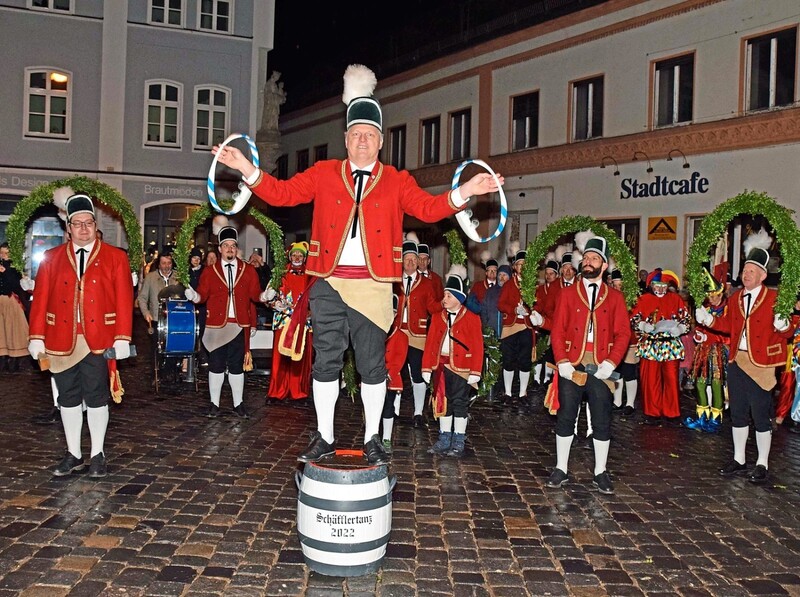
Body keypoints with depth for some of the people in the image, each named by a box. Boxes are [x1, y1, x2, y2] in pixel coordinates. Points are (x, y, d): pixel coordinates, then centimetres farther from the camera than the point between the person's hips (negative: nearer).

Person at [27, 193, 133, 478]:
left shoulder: (115, 257, 1)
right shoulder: (51, 258, 8)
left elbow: (124, 300, -4)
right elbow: (40, 300, 5)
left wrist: (122, 338, -10)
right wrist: (37, 337, -1)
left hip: (99, 341, -2)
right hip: (62, 341, 3)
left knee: (96, 397, 4)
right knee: (68, 398, 10)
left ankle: (98, 455, 17)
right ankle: (73, 455, 22)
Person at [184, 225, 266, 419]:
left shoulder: (248, 271, 8)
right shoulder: (209, 272, 6)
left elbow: (254, 294, 4)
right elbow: (203, 295, 1)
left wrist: (264, 296, -15)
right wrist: (194, 296, -20)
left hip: (239, 326, 0)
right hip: (216, 326, 0)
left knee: (237, 366, 7)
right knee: (216, 366, 5)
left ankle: (239, 404, 16)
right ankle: (214, 404, 16)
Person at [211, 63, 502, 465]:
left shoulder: (396, 181, 8)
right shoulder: (323, 174, 10)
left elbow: (427, 208, 1)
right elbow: (283, 193, 6)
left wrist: (462, 193, -14)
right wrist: (249, 171, -7)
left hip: (373, 285, -1)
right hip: (328, 284, 1)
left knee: (373, 365, 5)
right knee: (326, 361, 8)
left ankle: (372, 439, 19)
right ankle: (324, 437, 21)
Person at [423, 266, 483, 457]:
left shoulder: (471, 318, -5)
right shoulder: (438, 317, 7)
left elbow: (477, 346, -7)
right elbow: (430, 342, 6)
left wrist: (475, 372, -12)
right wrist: (426, 368, 2)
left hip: (460, 368, -4)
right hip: (440, 366, 5)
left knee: (460, 403, 2)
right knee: (442, 402, 10)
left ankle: (458, 442, 12)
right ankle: (444, 440, 21)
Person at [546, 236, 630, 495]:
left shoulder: (615, 297, 6)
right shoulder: (567, 294, 5)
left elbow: (623, 333, 2)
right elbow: (557, 330, 1)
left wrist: (611, 363, -10)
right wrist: (561, 362, -9)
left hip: (600, 369, 0)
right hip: (571, 367, 0)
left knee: (602, 422, 5)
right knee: (565, 418, 5)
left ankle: (600, 473, 18)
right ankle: (561, 470, 17)